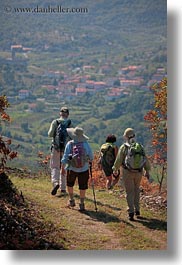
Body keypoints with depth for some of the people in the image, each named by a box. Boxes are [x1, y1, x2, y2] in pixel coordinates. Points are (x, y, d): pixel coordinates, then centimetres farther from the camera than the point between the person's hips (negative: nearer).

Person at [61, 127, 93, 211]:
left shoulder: (69, 144, -15)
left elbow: (65, 158, -12)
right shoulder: (85, 144, -14)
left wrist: (63, 162, 8)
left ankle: (71, 201, 30)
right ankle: (82, 204, 15)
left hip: (72, 169, 0)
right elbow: (91, 156, -4)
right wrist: (90, 161, 17)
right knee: (82, 187, 12)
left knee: (70, 184, 25)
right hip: (84, 169, 0)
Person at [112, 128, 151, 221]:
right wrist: (147, 171, 14)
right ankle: (137, 210, 20)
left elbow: (118, 161, -5)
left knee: (129, 192, 4)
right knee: (136, 190, 21)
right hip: (138, 172, 3)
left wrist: (115, 169, 13)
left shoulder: (123, 147, -9)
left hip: (127, 172, -3)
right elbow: (145, 160, 3)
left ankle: (131, 212, -4)